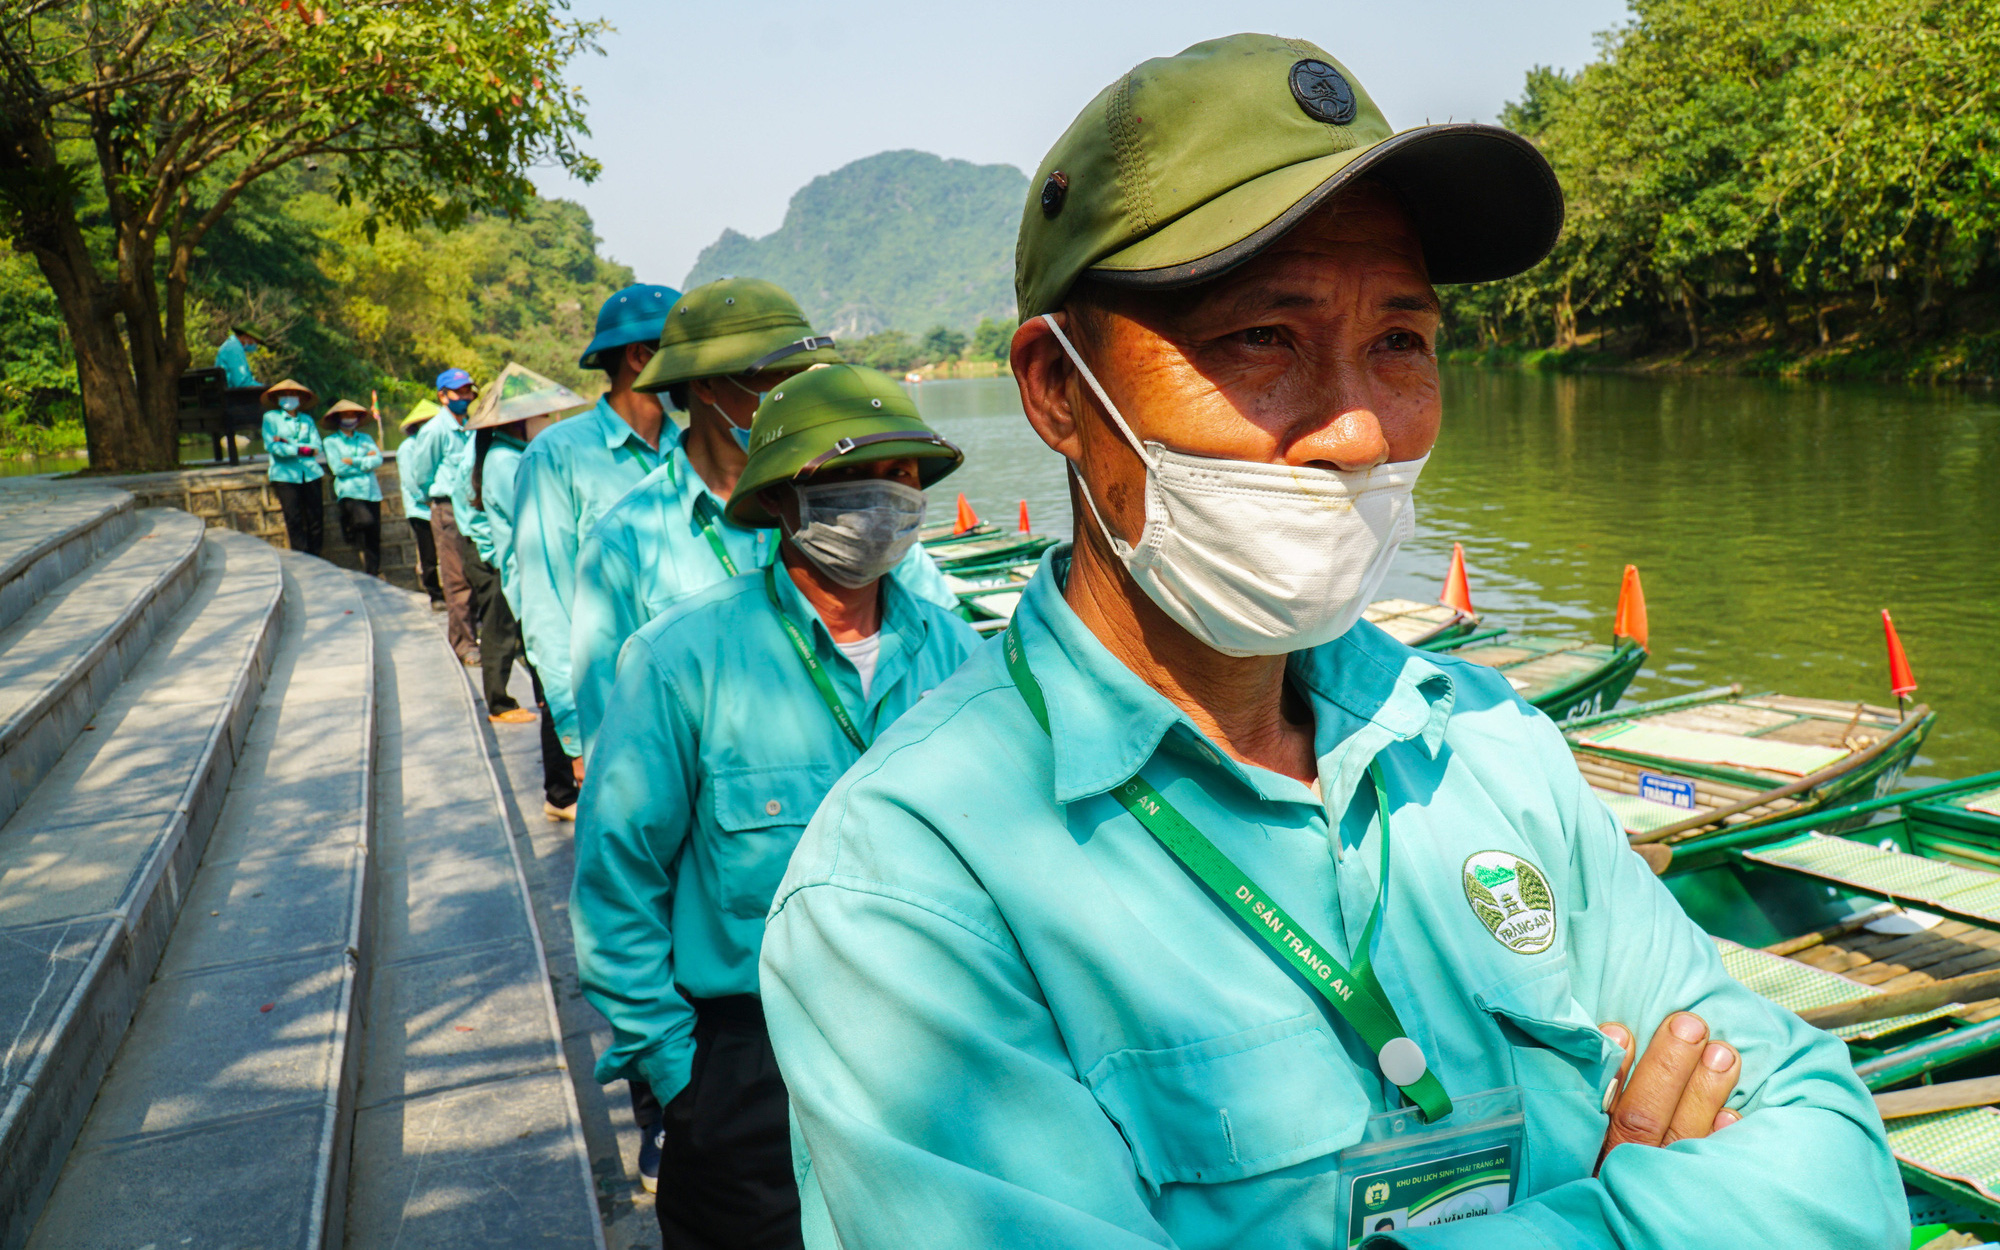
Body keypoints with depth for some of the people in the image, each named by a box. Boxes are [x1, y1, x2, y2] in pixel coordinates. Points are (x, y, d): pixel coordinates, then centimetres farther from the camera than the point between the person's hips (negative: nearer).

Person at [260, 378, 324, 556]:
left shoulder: (307, 420, 17)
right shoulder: (271, 418, 8)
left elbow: (316, 447, 3)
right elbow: (272, 446, -6)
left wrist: (288, 444, -8)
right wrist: (302, 449, -10)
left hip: (310, 473, 3)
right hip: (285, 474, -3)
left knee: (316, 519, -2)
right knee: (294, 521, -10)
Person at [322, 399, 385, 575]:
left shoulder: (366, 438, 20)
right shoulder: (330, 441, 9)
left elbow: (378, 460, 4)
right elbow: (338, 468, -4)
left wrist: (354, 462, -6)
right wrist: (366, 461, 2)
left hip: (371, 491, 4)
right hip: (349, 492, -4)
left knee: (374, 537, 0)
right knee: (366, 521, -30)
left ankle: (372, 576, 7)